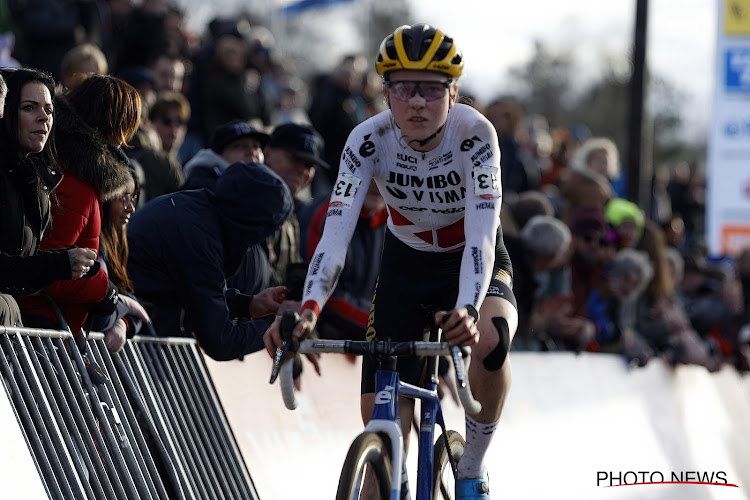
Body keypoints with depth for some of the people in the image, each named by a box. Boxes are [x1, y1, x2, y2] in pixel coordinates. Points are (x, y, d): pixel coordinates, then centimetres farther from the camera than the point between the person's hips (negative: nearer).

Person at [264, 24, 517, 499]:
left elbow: (481, 236, -38)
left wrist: (467, 310, -57)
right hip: (405, 263, 2)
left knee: (490, 339, -36)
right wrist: (308, 311, -49)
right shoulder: (369, 140, -24)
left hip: (472, 263, -2)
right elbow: (336, 233, -32)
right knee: (381, 416, -10)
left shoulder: (474, 134, -29)